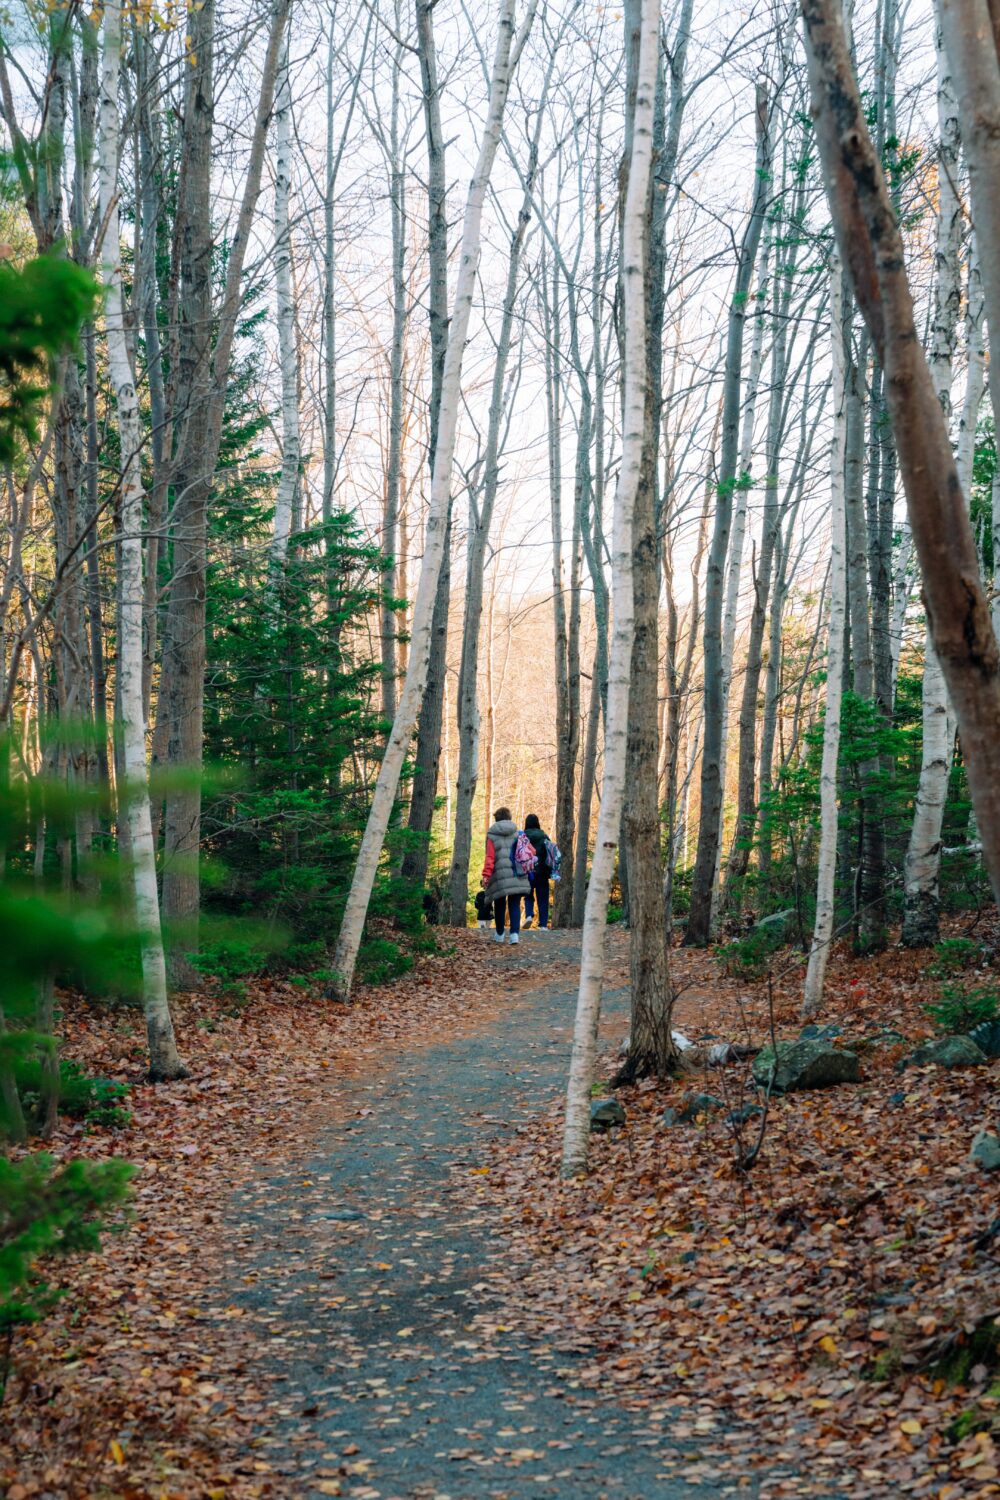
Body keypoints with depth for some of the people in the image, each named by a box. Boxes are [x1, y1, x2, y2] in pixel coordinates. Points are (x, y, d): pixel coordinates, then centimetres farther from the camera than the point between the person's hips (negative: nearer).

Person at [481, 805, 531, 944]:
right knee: (514, 905, 2)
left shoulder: (492, 835, 1)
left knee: (500, 905, 11)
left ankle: (500, 934, 20)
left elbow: (490, 857, -8)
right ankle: (514, 933, -13)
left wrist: (486, 875, -11)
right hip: (517, 875, 2)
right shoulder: (517, 833, 9)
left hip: (500, 876, -1)